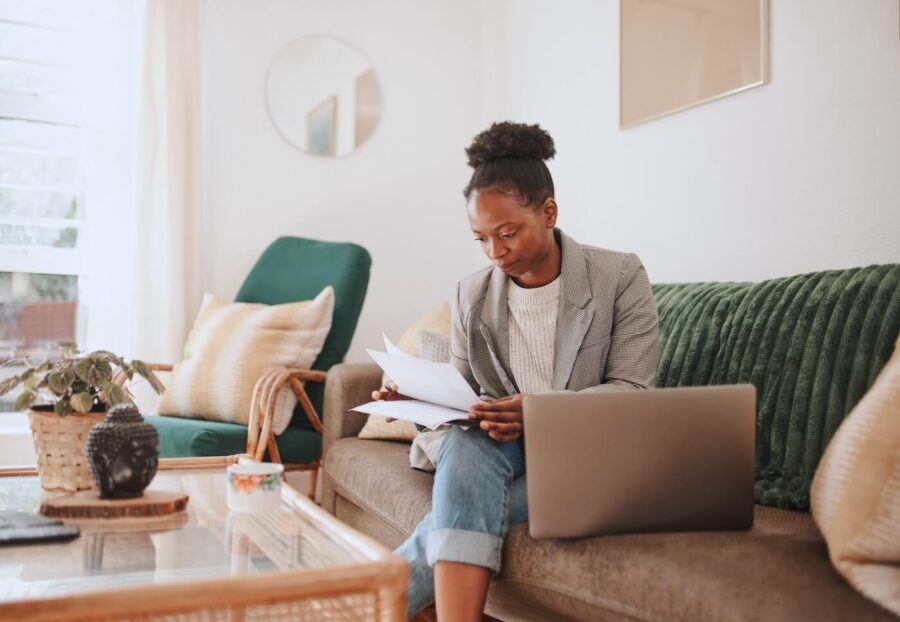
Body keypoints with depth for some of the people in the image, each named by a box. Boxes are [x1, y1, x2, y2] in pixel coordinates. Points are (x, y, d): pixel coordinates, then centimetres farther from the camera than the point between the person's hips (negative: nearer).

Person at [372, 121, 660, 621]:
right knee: (466, 442, -35)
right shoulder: (471, 295, 4)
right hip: (499, 450, 3)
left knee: (459, 511, -31)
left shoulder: (620, 277, -7)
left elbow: (632, 391, -11)